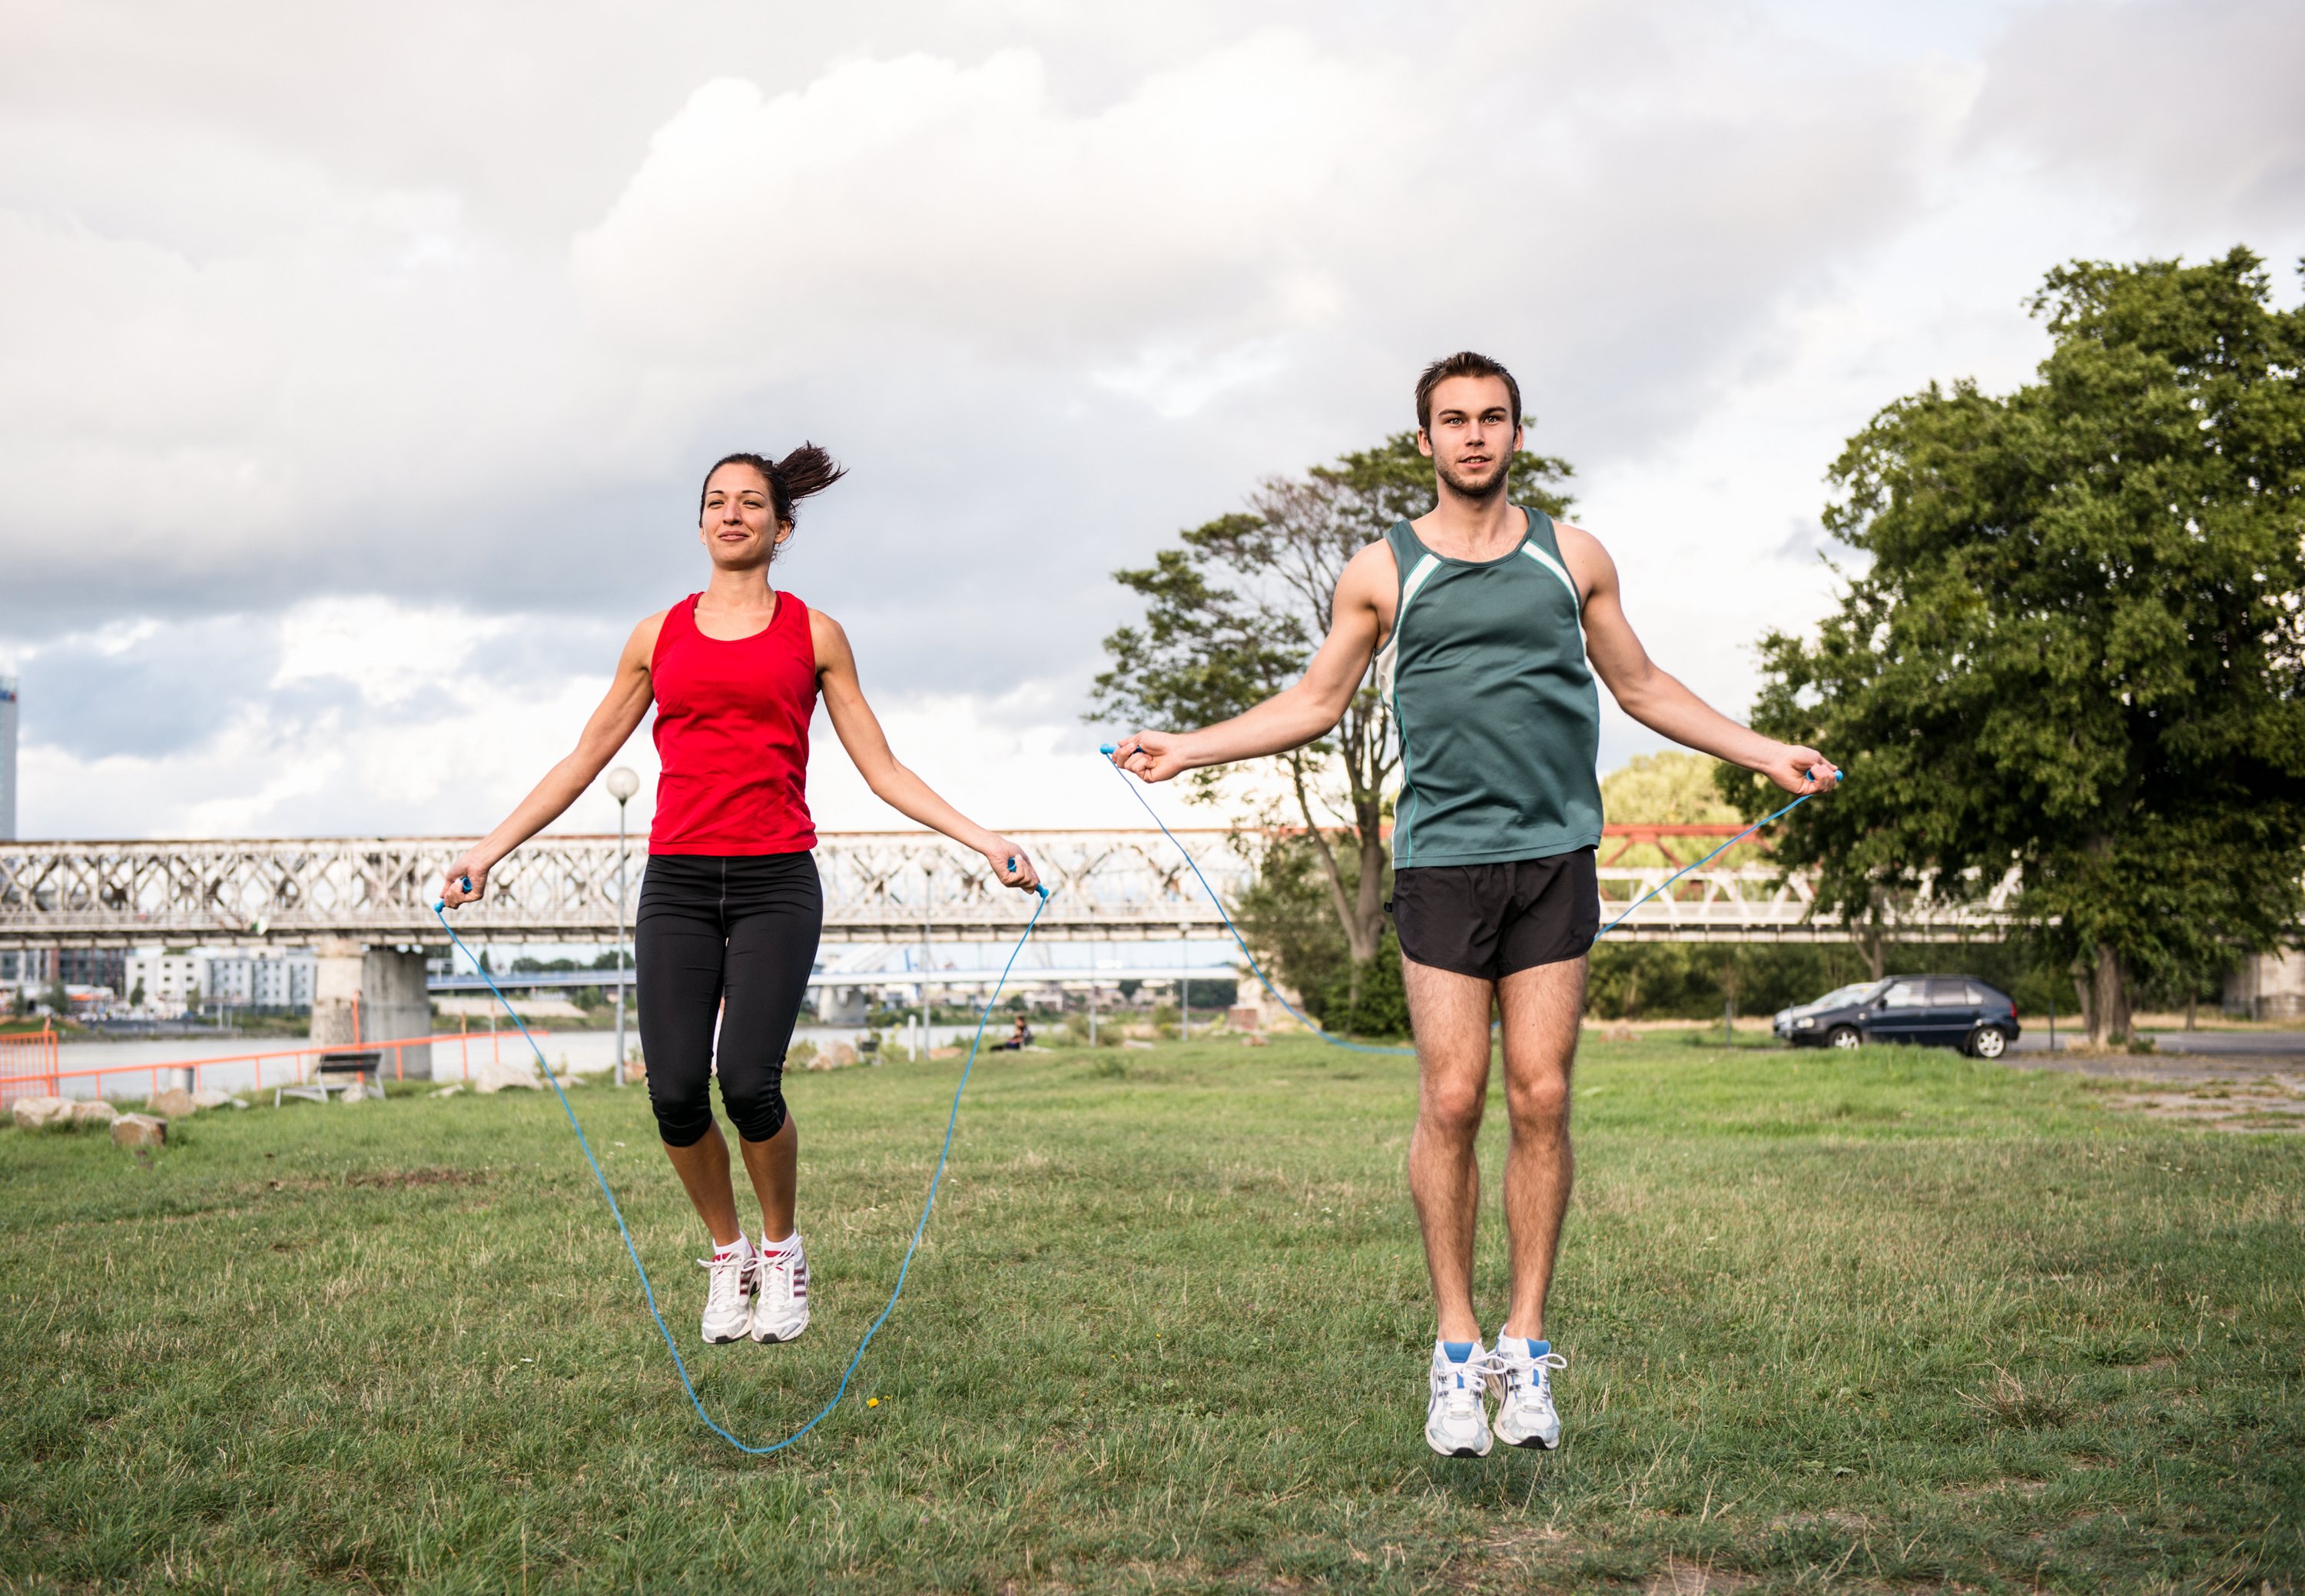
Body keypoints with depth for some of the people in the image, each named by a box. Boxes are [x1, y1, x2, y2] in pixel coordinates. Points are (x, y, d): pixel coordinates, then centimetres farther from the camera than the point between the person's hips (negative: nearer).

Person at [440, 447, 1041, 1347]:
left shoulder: (812, 634, 10)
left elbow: (882, 770, 10)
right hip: (677, 883, 2)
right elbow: (585, 759, 17)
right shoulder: (658, 636, 14)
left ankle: (782, 1250, 12)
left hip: (775, 881, -2)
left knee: (749, 1085, -16)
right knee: (675, 1094, -10)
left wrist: (983, 842, 1)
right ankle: (727, 1254, 17)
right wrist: (491, 849, 11)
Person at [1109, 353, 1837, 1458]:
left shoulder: (1573, 559, 14)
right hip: (1442, 859, -1)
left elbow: (1642, 687, 24)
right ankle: (1456, 1351, 6)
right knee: (1451, 1099, -6)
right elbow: (1315, 703, 17)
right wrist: (1188, 748, 9)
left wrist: (1763, 753, 23)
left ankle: (1526, 1349, 7)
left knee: (1541, 1098, -3)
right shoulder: (1382, 573, 10)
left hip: (1555, 857, 1)